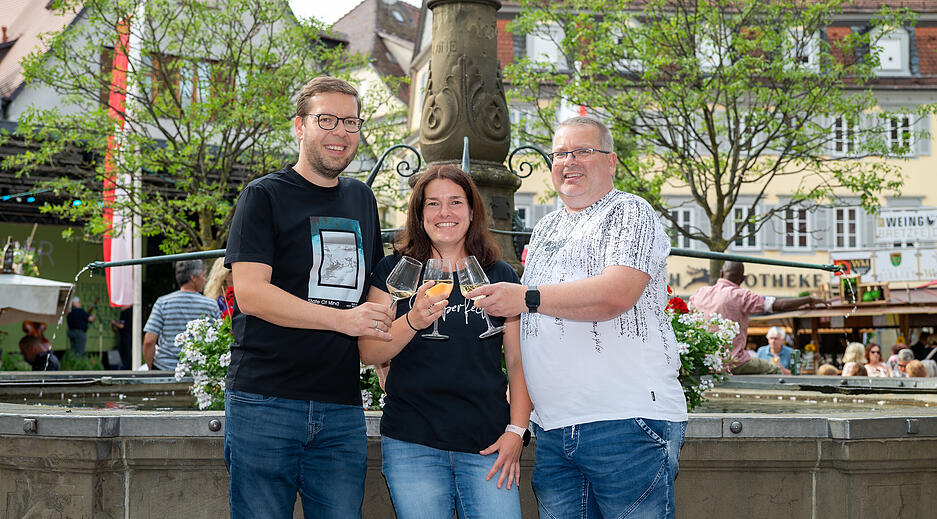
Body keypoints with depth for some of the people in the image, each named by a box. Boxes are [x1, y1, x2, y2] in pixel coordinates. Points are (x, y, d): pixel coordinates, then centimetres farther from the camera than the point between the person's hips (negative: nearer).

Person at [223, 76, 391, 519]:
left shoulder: (361, 199, 18)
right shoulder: (264, 196, -1)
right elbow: (250, 292, -12)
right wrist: (343, 319, -17)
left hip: (342, 409, 5)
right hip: (265, 400, -5)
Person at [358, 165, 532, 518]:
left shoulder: (500, 276, 10)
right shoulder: (395, 271, 7)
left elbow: (518, 361, 9)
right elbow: (369, 353, 0)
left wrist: (516, 431, -1)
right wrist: (413, 322, -18)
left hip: (487, 445, 1)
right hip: (412, 445, -1)